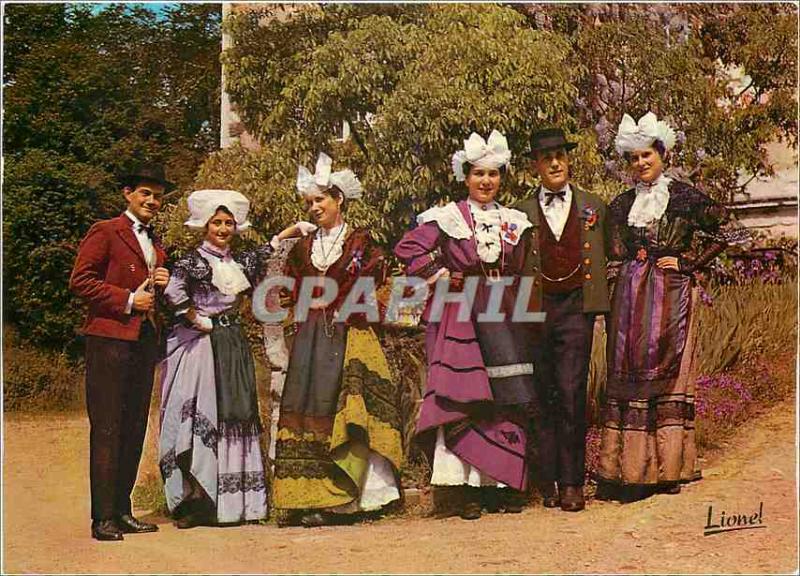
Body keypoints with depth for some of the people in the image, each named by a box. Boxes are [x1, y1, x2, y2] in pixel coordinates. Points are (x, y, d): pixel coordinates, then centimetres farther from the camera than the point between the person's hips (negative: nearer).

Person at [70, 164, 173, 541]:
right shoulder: (105, 232, -2)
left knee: (134, 429, 8)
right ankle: (103, 518, -4)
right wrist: (127, 300, -13)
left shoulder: (155, 244, 21)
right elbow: (80, 281, -10)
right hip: (109, 339, -8)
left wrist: (162, 284, 9)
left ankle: (122, 510, 14)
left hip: (145, 340, 8)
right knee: (106, 429, -6)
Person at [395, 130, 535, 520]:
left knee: (511, 402, 0)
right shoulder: (447, 218, 2)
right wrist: (439, 276, -5)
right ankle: (469, 490, -8)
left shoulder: (514, 222, 14)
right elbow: (407, 249, -3)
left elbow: (523, 270, 22)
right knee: (463, 400, -9)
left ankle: (510, 486, 6)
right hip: (461, 317, -4)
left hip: (505, 319, 4)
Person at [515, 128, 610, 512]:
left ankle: (572, 483, -4)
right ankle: (548, 483, 7)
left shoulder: (593, 208, 12)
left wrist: (601, 302, 3)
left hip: (575, 309, -1)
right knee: (542, 398, 2)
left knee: (571, 393, -10)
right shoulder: (523, 213, 10)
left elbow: (607, 256, 14)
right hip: (535, 311, 1)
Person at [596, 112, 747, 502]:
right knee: (627, 374, 0)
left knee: (667, 372, -4)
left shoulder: (684, 197, 1)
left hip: (670, 296, -3)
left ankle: (667, 467, 2)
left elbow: (727, 232, 2)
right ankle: (627, 468, 4)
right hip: (630, 298, 4)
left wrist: (689, 264, -2)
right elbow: (615, 256, 14)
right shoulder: (621, 204, 13)